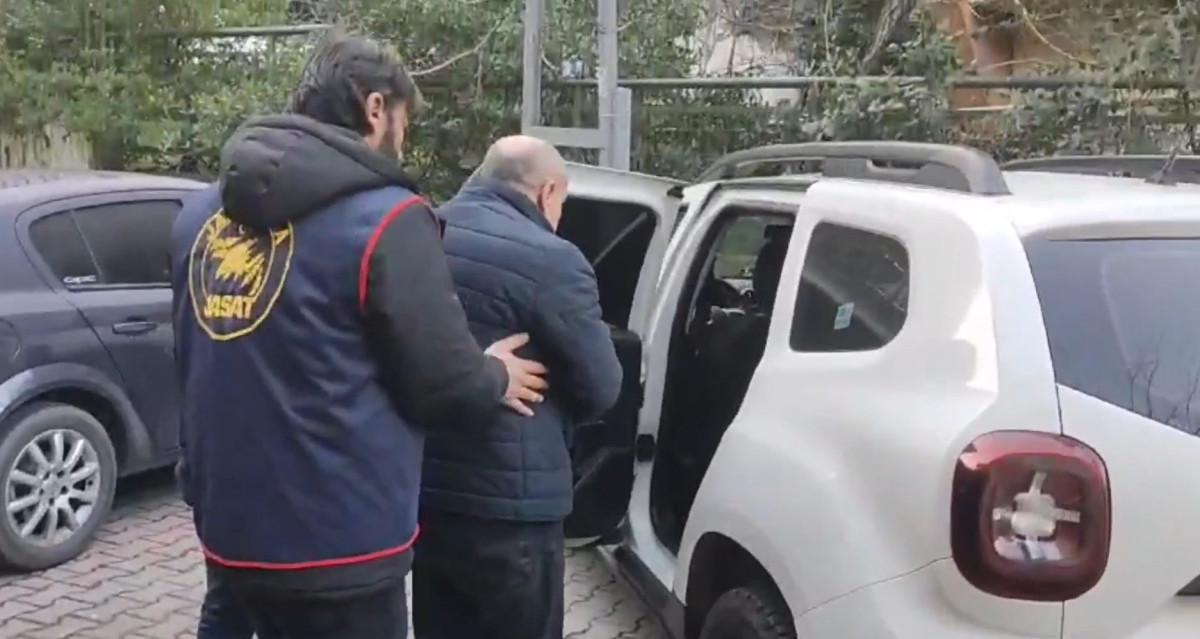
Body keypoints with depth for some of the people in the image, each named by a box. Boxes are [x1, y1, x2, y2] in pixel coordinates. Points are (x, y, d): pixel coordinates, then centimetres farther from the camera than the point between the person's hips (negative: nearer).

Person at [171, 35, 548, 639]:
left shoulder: (202, 214, 7)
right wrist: (496, 379, 9)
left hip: (229, 531, 7)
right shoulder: (384, 218, -15)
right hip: (338, 546, -7)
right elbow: (442, 380, -11)